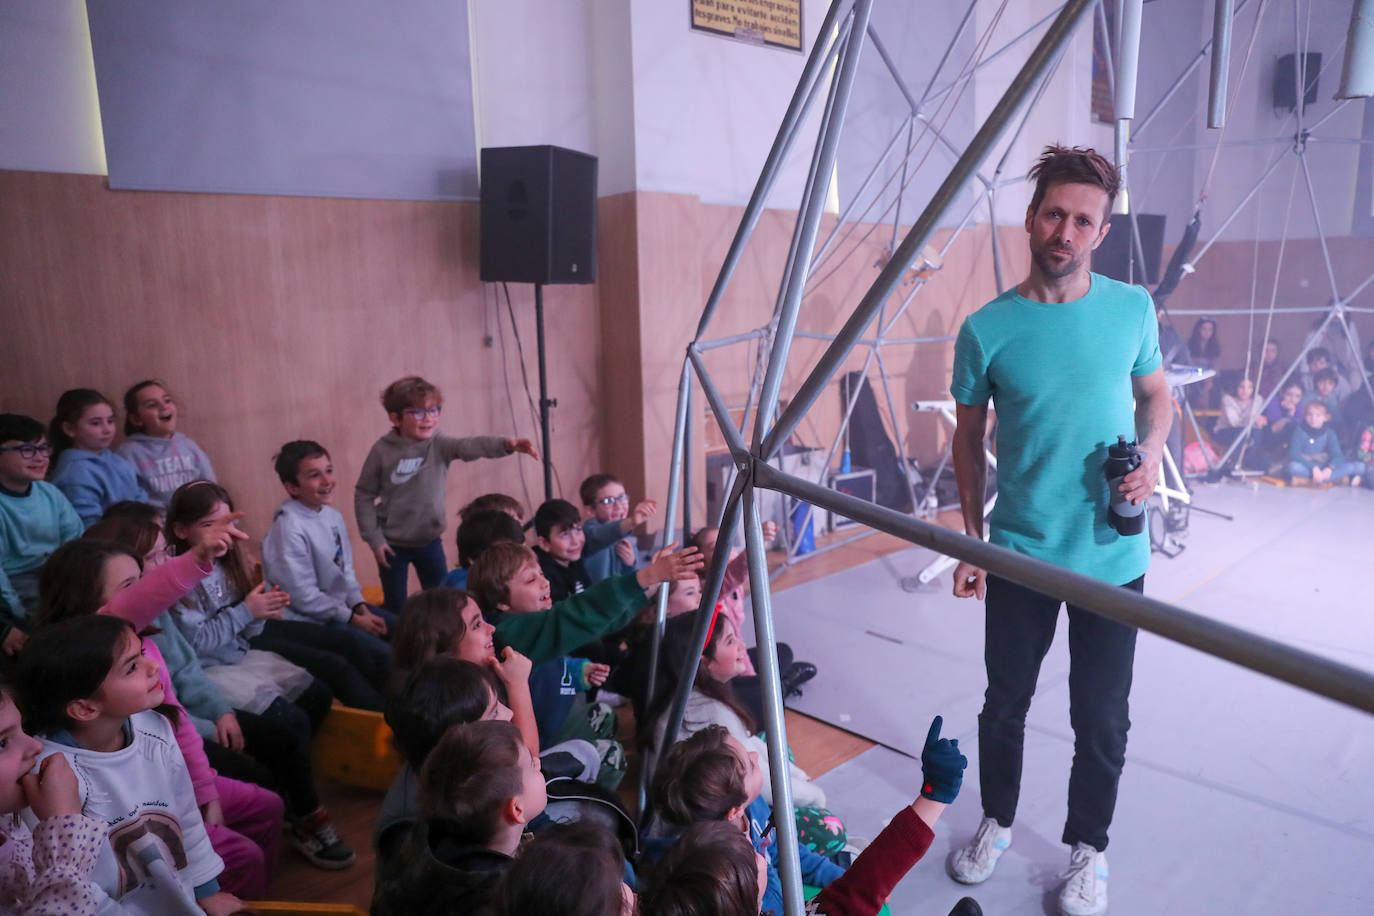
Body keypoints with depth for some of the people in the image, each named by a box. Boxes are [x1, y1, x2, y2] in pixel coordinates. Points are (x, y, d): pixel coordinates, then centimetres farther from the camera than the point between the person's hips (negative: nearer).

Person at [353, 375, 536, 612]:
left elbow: (471, 446, -28)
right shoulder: (382, 451, -13)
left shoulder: (439, 445, -9)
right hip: (393, 543, -2)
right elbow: (364, 495, -6)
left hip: (429, 541, 2)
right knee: (396, 607, 9)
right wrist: (374, 539, -9)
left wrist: (506, 445, -47)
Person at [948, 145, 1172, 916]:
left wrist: (1153, 455, -10)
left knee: (1102, 719, 13)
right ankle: (998, 822, 41)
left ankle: (1088, 849, 37)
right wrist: (973, 540, 3)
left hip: (1113, 556, 1)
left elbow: (1157, 396, 11)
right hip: (1019, 554, 0)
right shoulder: (987, 329, -8)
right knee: (1005, 704, 16)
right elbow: (970, 437, 2)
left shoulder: (1132, 308, -4)